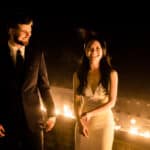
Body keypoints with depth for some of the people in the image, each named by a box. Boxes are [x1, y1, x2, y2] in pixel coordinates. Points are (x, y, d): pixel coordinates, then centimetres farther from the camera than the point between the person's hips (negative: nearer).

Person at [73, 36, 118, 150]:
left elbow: (112, 102, -7)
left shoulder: (111, 73, -6)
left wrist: (90, 114, -16)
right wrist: (80, 122, -13)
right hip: (83, 122, 1)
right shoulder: (78, 75, -2)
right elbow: (77, 101, -1)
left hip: (104, 122, -1)